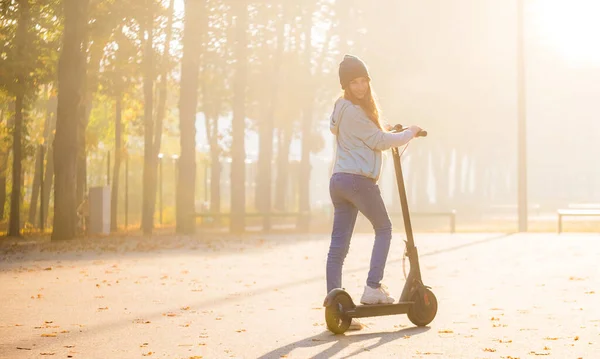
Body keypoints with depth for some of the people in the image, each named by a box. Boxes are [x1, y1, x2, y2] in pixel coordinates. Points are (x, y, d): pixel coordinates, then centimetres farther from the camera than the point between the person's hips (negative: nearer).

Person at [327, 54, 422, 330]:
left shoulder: (341, 108, 17)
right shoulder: (354, 111, -13)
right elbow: (380, 141, -9)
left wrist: (385, 129, 34)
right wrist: (409, 133, 5)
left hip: (338, 180, 9)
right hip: (359, 179, -9)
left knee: (338, 243, 2)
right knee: (383, 229, 11)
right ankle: (373, 287, 1)